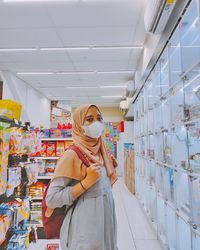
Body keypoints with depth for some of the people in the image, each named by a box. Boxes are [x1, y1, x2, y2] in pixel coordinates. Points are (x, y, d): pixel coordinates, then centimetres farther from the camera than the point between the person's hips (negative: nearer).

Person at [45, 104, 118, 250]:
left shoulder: (101, 152, 3)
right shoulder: (72, 154, -20)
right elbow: (51, 199, -21)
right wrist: (87, 182, -26)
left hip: (106, 222, 7)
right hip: (86, 227, -7)